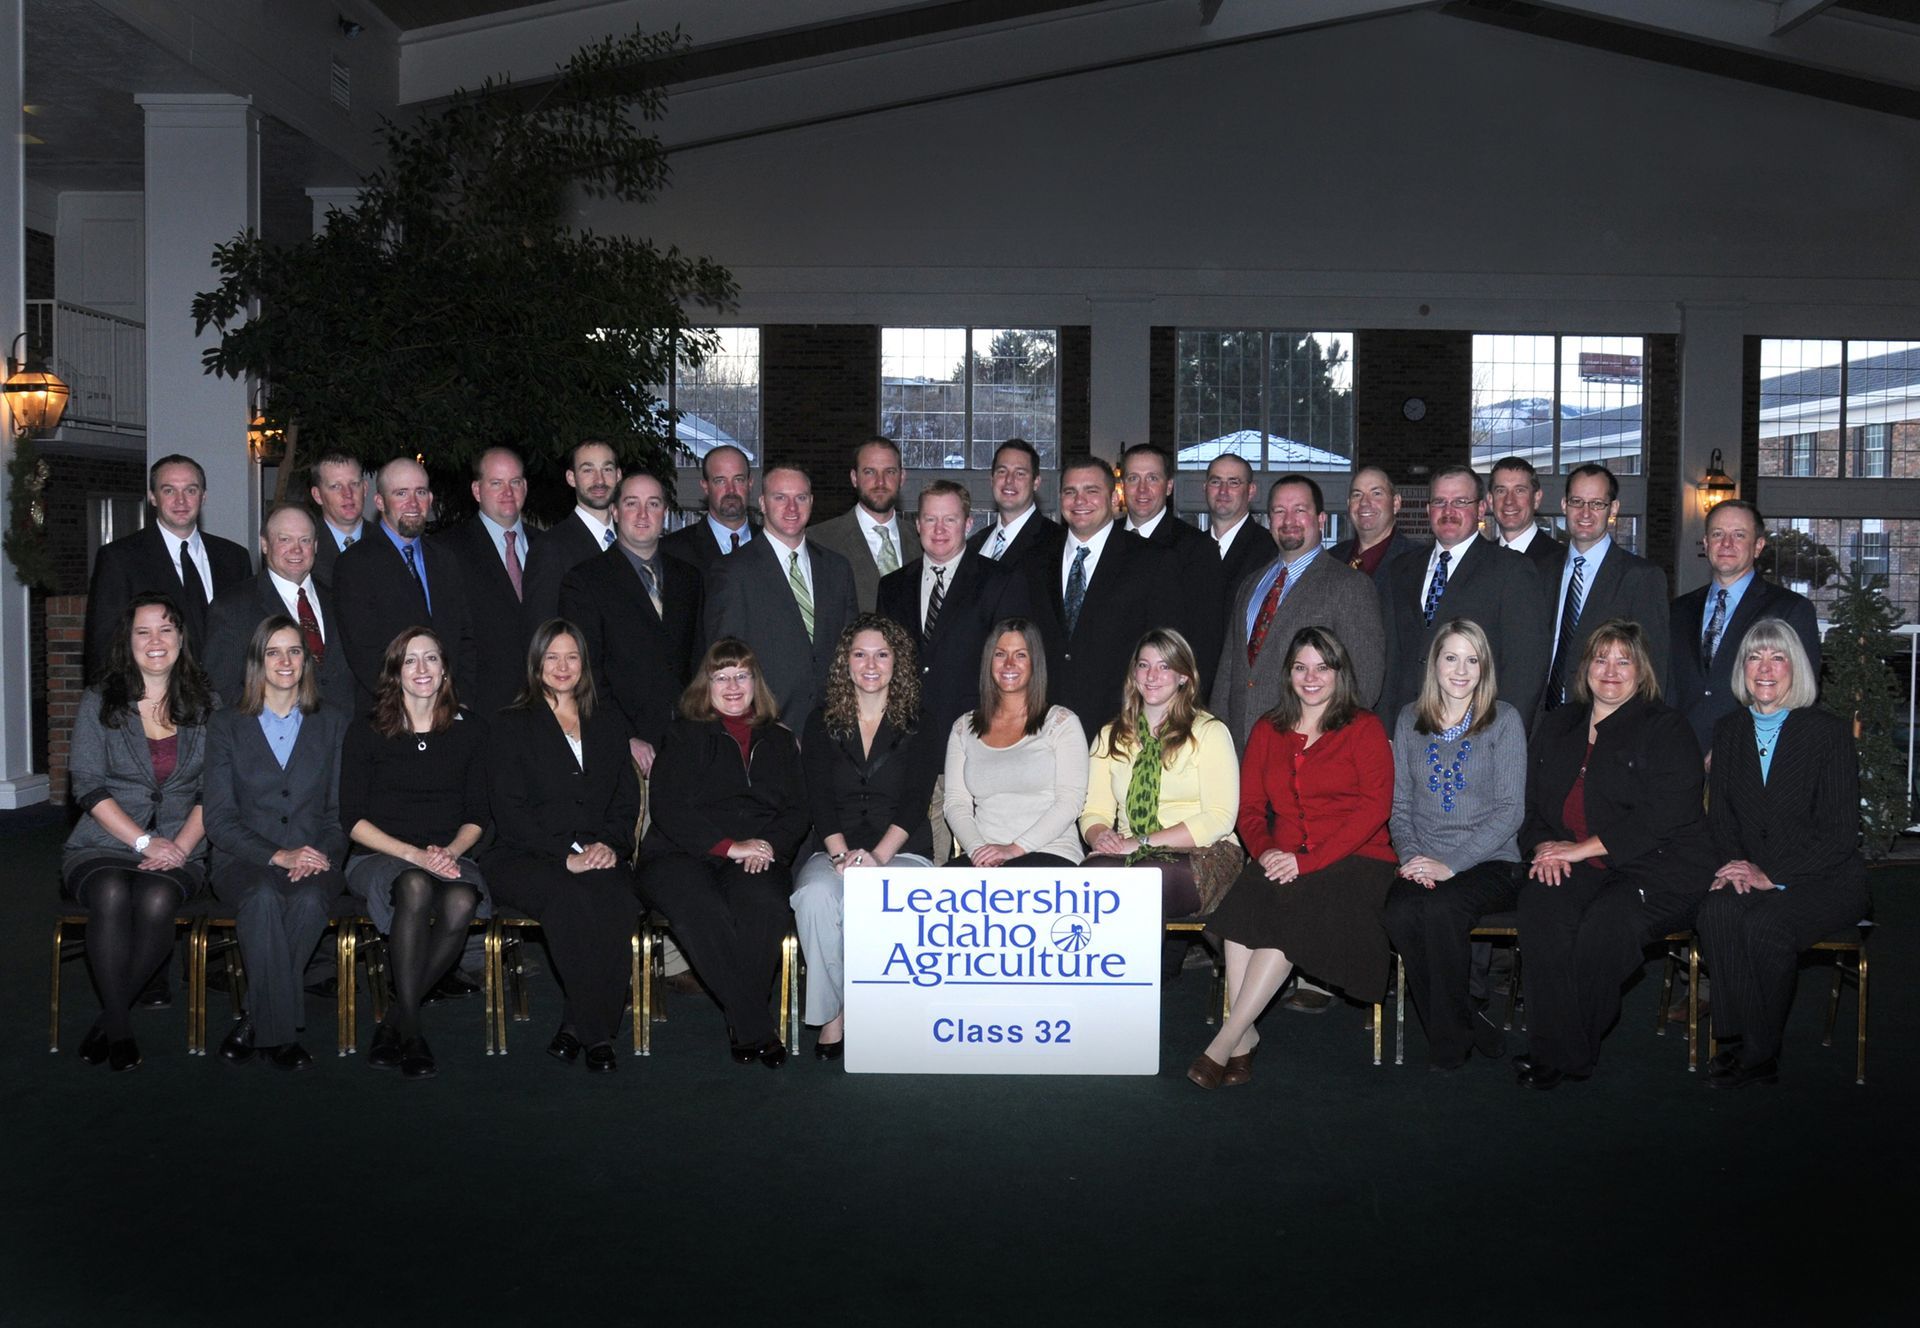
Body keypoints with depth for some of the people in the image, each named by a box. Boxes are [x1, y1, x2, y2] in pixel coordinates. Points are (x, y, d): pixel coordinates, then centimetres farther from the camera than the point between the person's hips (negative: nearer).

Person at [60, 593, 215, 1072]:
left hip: (179, 851, 0)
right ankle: (119, 1024, -20)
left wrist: (181, 845, -11)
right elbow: (87, 784, -2)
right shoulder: (99, 701, 6)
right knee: (111, 894, -34)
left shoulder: (204, 705, 9)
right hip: (102, 845, 0)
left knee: (156, 900, -33)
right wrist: (144, 841, -13)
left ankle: (111, 1018, -14)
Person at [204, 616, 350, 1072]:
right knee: (264, 897, -36)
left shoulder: (333, 726, 15)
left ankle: (255, 1022, -22)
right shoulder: (227, 727, 11)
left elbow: (341, 810, 10)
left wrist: (319, 857, -11)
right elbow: (219, 817, 2)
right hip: (245, 861, -1)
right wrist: (278, 855, -14)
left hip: (315, 861, 1)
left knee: (309, 899, -35)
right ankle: (279, 1031, -28)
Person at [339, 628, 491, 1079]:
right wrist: (415, 855, -14)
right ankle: (409, 1028, -29)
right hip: (379, 857, -2)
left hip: (449, 857, 2)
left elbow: (476, 817, 11)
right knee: (415, 887, -37)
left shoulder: (469, 730, 9)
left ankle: (396, 1020, -19)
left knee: (462, 901, -34)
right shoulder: (366, 731, 4)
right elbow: (353, 819, -1)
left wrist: (450, 852, -11)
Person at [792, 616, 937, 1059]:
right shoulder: (822, 723, 13)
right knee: (815, 894, -33)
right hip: (834, 852, 2)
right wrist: (842, 855, -14)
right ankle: (833, 1012, -20)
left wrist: (877, 856, -16)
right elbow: (819, 800, 3)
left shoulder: (919, 727, 9)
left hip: (903, 853, -1)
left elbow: (915, 802, -2)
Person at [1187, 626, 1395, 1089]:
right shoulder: (1268, 731, 19)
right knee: (1245, 905, -30)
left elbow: (1374, 807, -7)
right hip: (1283, 863, 4)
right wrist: (1265, 851, -9)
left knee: (1292, 914, -33)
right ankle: (1245, 1036, -27)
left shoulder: (1364, 729, 5)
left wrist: (1307, 861, -16)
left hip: (1354, 860, -3)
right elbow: (1249, 807, 14)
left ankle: (1227, 1040, -28)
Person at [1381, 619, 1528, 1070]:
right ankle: (1470, 1029, -13)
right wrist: (1411, 857, -7)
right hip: (1423, 864, 3)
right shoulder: (1410, 721, 13)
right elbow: (1400, 804, 13)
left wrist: (1451, 865, -15)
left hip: (1489, 863, -3)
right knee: (1400, 913, -30)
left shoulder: (1504, 720, 1)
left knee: (1439, 909, -34)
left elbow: (1510, 809, -5)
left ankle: (1448, 1045, -14)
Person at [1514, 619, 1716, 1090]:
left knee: (1606, 920, -34)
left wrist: (1580, 849, -14)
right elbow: (1532, 805, 20)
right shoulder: (1556, 726, 20)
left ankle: (1562, 1052, -18)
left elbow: (1660, 817, -10)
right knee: (1540, 904, -30)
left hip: (1657, 866, -4)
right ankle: (1556, 1049, -26)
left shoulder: (1665, 729, 2)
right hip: (1572, 867, 4)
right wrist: (1543, 847, -3)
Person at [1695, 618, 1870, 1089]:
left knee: (1765, 924, -33)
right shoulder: (1728, 732, 10)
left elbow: (1839, 833, -9)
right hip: (1752, 875, 4)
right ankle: (1734, 1040, -22)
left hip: (1825, 880, -3)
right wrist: (1735, 865, -9)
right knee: (1718, 911, -30)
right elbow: (1719, 816, 12)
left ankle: (1759, 1053, -16)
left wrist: (1771, 874, -18)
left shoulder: (1828, 732, -4)